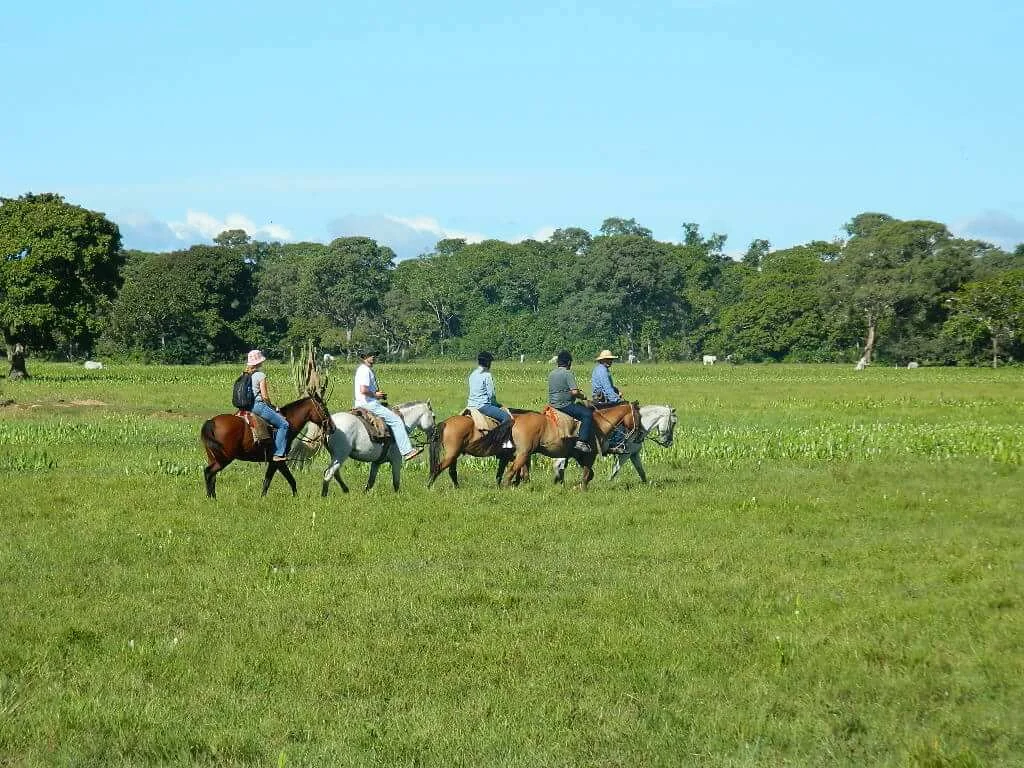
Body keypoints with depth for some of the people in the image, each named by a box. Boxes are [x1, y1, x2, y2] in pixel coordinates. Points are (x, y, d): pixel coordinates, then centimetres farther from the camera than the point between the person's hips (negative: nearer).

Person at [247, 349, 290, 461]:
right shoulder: (260, 375, -12)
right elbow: (264, 396, -15)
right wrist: (272, 405, 3)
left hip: (248, 405, 9)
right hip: (259, 405, -9)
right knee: (283, 424, -6)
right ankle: (279, 454, -14)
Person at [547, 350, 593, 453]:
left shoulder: (551, 374, 13)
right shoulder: (568, 373, -13)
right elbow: (575, 392, -22)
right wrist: (582, 396, -1)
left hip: (553, 405, 9)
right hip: (565, 405, -9)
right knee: (587, 414, -17)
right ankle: (582, 441, -27)